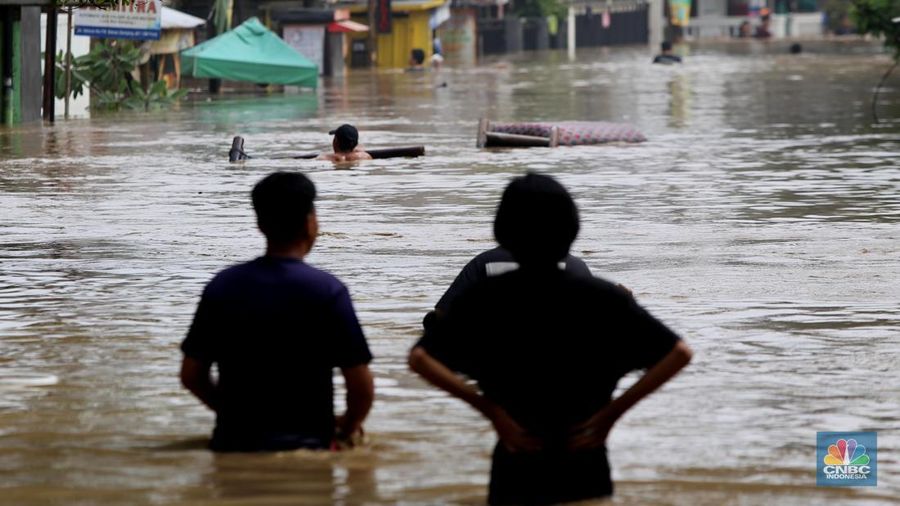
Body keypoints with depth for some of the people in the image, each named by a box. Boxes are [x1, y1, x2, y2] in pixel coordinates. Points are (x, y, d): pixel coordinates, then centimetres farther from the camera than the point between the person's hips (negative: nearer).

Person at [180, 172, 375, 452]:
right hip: (306, 445, -4)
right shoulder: (328, 291, -4)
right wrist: (348, 428, 16)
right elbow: (361, 386, -4)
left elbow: (191, 375, 12)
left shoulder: (222, 286, 7)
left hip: (232, 443, 4)